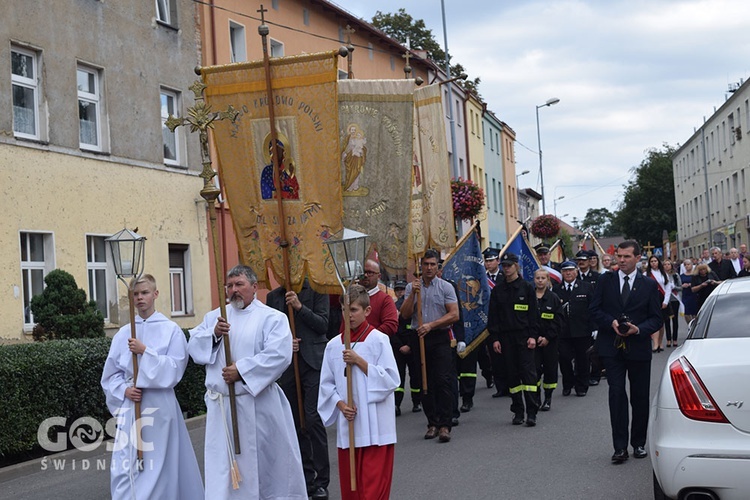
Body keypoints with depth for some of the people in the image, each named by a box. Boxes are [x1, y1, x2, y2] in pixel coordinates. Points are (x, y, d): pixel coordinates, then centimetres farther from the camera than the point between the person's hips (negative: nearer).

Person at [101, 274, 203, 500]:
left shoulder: (171, 330, -2)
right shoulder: (123, 334, 7)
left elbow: (174, 369, -10)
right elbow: (110, 374, 12)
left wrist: (145, 352, -16)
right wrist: (124, 390, -7)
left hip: (159, 407, -3)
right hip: (129, 407, 3)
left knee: (158, 468, 1)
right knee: (124, 468, -2)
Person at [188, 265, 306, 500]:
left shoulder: (272, 318, -2)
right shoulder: (214, 317, 14)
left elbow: (279, 355, -15)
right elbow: (194, 347, 5)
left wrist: (242, 371, -18)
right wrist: (213, 333, -13)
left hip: (258, 405, -4)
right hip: (221, 406, 4)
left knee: (264, 460, 7)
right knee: (221, 466, 4)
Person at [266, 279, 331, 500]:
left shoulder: (316, 290, 1)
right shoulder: (273, 296, 11)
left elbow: (323, 325, -6)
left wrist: (300, 306, -16)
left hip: (312, 362, -4)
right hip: (286, 365, 4)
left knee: (313, 419, -9)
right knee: (296, 423, 8)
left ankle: (321, 482, -2)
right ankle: (306, 479, 18)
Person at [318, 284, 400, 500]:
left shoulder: (378, 340, -5)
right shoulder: (334, 345, 6)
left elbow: (391, 380, -10)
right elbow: (326, 383, 10)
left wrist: (359, 361, -15)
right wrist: (340, 404, -7)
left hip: (374, 426, -4)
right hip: (346, 424, 4)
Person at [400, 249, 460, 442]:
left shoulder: (445, 287, 1)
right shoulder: (412, 287, 9)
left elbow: (454, 315, -6)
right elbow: (405, 314, 1)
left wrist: (431, 325, -14)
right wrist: (413, 294, -11)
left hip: (440, 338, -3)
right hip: (419, 339, 3)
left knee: (443, 381, -10)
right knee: (425, 383, 5)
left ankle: (444, 425, -10)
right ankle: (432, 423, 13)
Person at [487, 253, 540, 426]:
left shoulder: (527, 288, 3)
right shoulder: (497, 290, 9)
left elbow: (534, 313, 1)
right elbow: (493, 316, 9)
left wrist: (533, 336, -7)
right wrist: (494, 338, 1)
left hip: (524, 336, -3)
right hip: (505, 337, 3)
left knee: (528, 371, -8)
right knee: (512, 374, 5)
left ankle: (531, 412, -7)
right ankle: (518, 412, 12)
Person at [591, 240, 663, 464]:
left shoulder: (649, 285, 4)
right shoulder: (606, 280, 6)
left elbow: (656, 319, 3)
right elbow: (595, 310, 5)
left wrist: (638, 329, -15)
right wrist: (611, 322, -13)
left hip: (639, 347, 1)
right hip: (612, 347, -1)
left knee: (640, 397, 8)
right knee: (616, 394, -8)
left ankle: (638, 443, 23)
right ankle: (620, 447, -7)